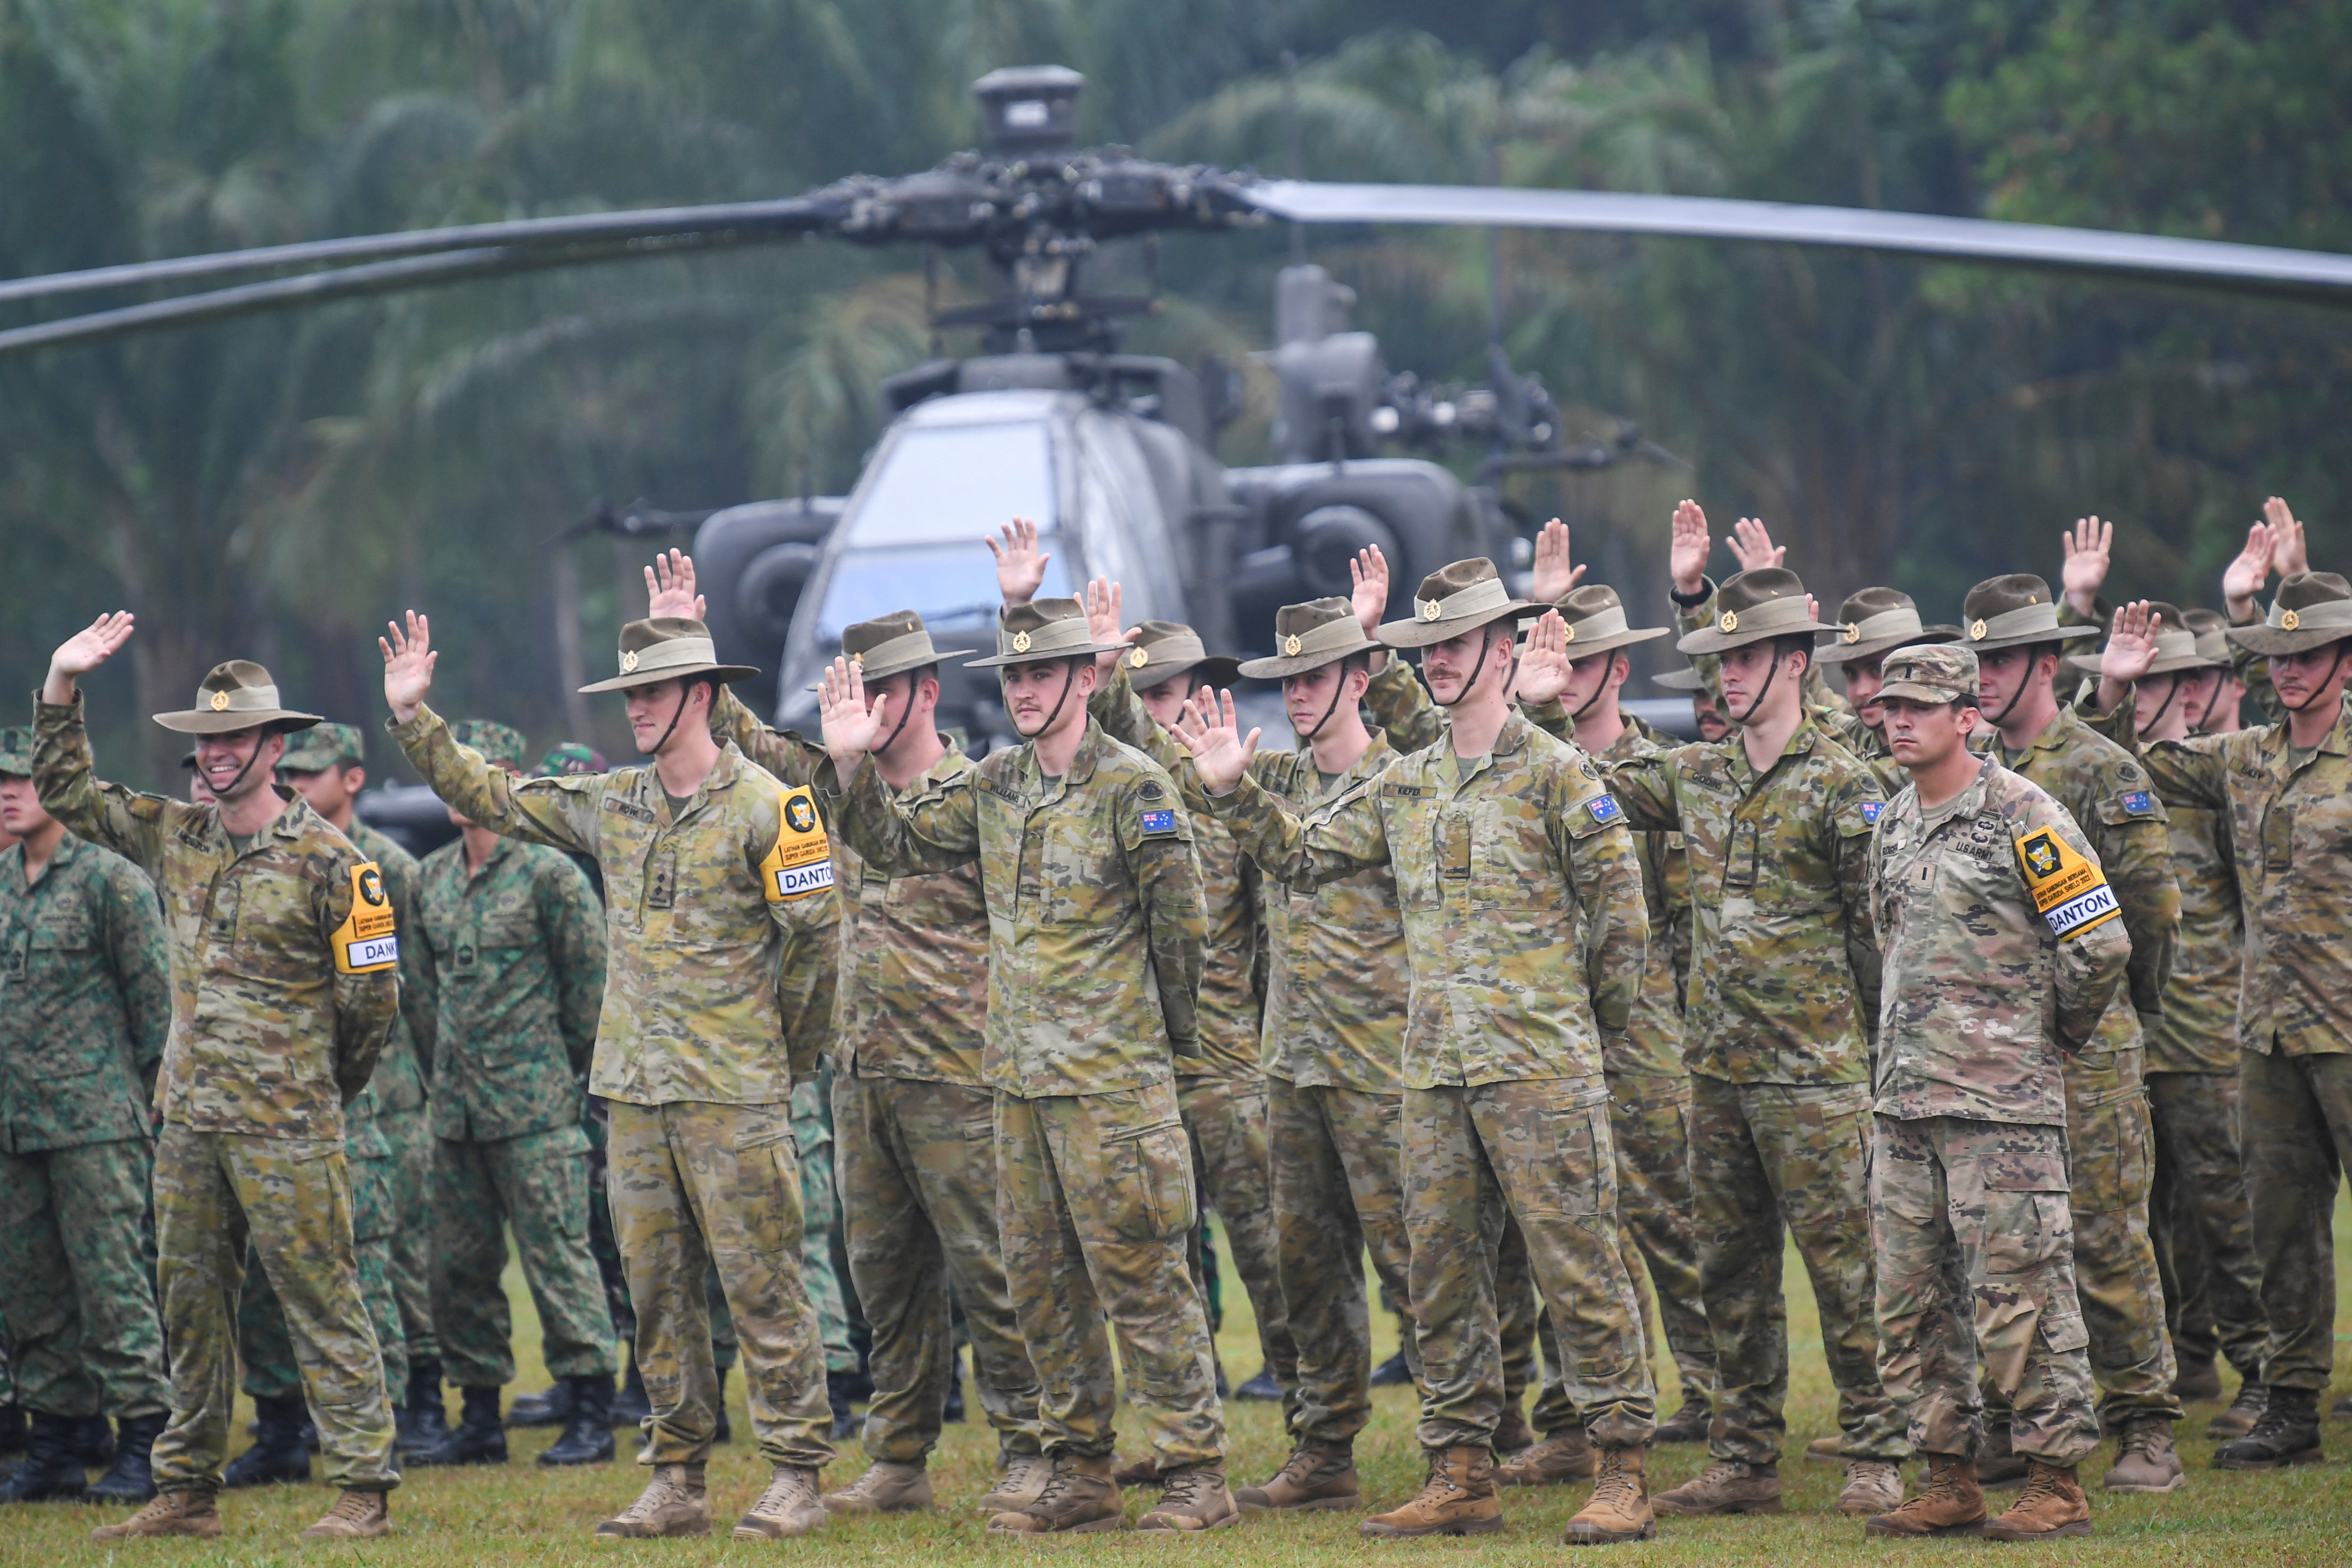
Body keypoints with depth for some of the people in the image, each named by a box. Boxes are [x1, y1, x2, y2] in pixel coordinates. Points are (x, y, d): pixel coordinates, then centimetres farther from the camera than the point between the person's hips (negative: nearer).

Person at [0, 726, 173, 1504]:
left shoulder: (111, 879, -6)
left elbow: (155, 994, -5)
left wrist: (136, 1090, -2)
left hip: (93, 1122, -7)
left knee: (110, 1280, -6)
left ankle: (142, 1447, -2)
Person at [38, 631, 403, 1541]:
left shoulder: (326, 861, -7)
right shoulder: (175, 838, 10)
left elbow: (372, 997, -4)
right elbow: (65, 794, 18)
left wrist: (320, 1092, 6)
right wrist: (61, 688, 7)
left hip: (285, 1128, -6)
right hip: (189, 1121, 6)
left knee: (321, 1304, -6)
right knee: (190, 1304, 11)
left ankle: (363, 1492, -4)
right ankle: (186, 1492, 19)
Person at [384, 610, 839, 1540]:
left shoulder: (762, 808, -7)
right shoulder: (610, 807, 12)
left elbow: (816, 933, -6)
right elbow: (490, 799, 19)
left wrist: (774, 1042, 0)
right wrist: (414, 719, 12)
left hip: (735, 1096, -6)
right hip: (635, 1095, 6)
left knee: (761, 1288, -5)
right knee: (658, 1292, 9)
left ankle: (795, 1479, -2)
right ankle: (677, 1481, 15)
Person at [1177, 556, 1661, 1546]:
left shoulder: (1555, 774, -4)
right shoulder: (1406, 786, 15)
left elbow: (1620, 910, -2)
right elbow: (1302, 858, 20)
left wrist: (1589, 1021, 3)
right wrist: (1234, 792, 7)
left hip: (1542, 1067, -7)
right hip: (1434, 1072, 7)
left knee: (1578, 1268, -7)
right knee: (1443, 1274, 8)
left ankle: (1621, 1474, -4)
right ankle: (1460, 1476, 14)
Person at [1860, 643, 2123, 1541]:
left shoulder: (2020, 817, -9)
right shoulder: (1893, 825, 15)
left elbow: (2101, 943, -9)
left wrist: (2053, 1032, 2)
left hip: (2000, 1100, -8)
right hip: (1903, 1099, 8)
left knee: (2018, 1296, -6)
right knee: (1911, 1300, 8)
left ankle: (2056, 1485, -1)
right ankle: (1948, 1483, 15)